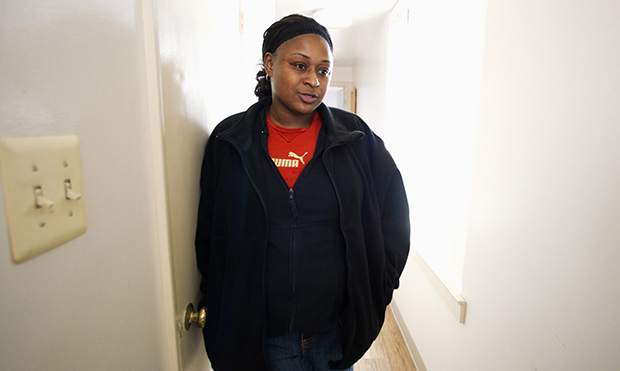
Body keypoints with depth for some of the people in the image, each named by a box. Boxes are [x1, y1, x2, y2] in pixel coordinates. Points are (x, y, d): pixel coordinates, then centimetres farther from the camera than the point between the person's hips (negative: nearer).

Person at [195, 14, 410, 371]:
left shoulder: (356, 137, -5)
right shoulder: (229, 141, -5)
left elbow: (394, 211, 3)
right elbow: (209, 237, 1)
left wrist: (375, 293, 1)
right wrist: (220, 314, 0)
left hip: (338, 329, 1)